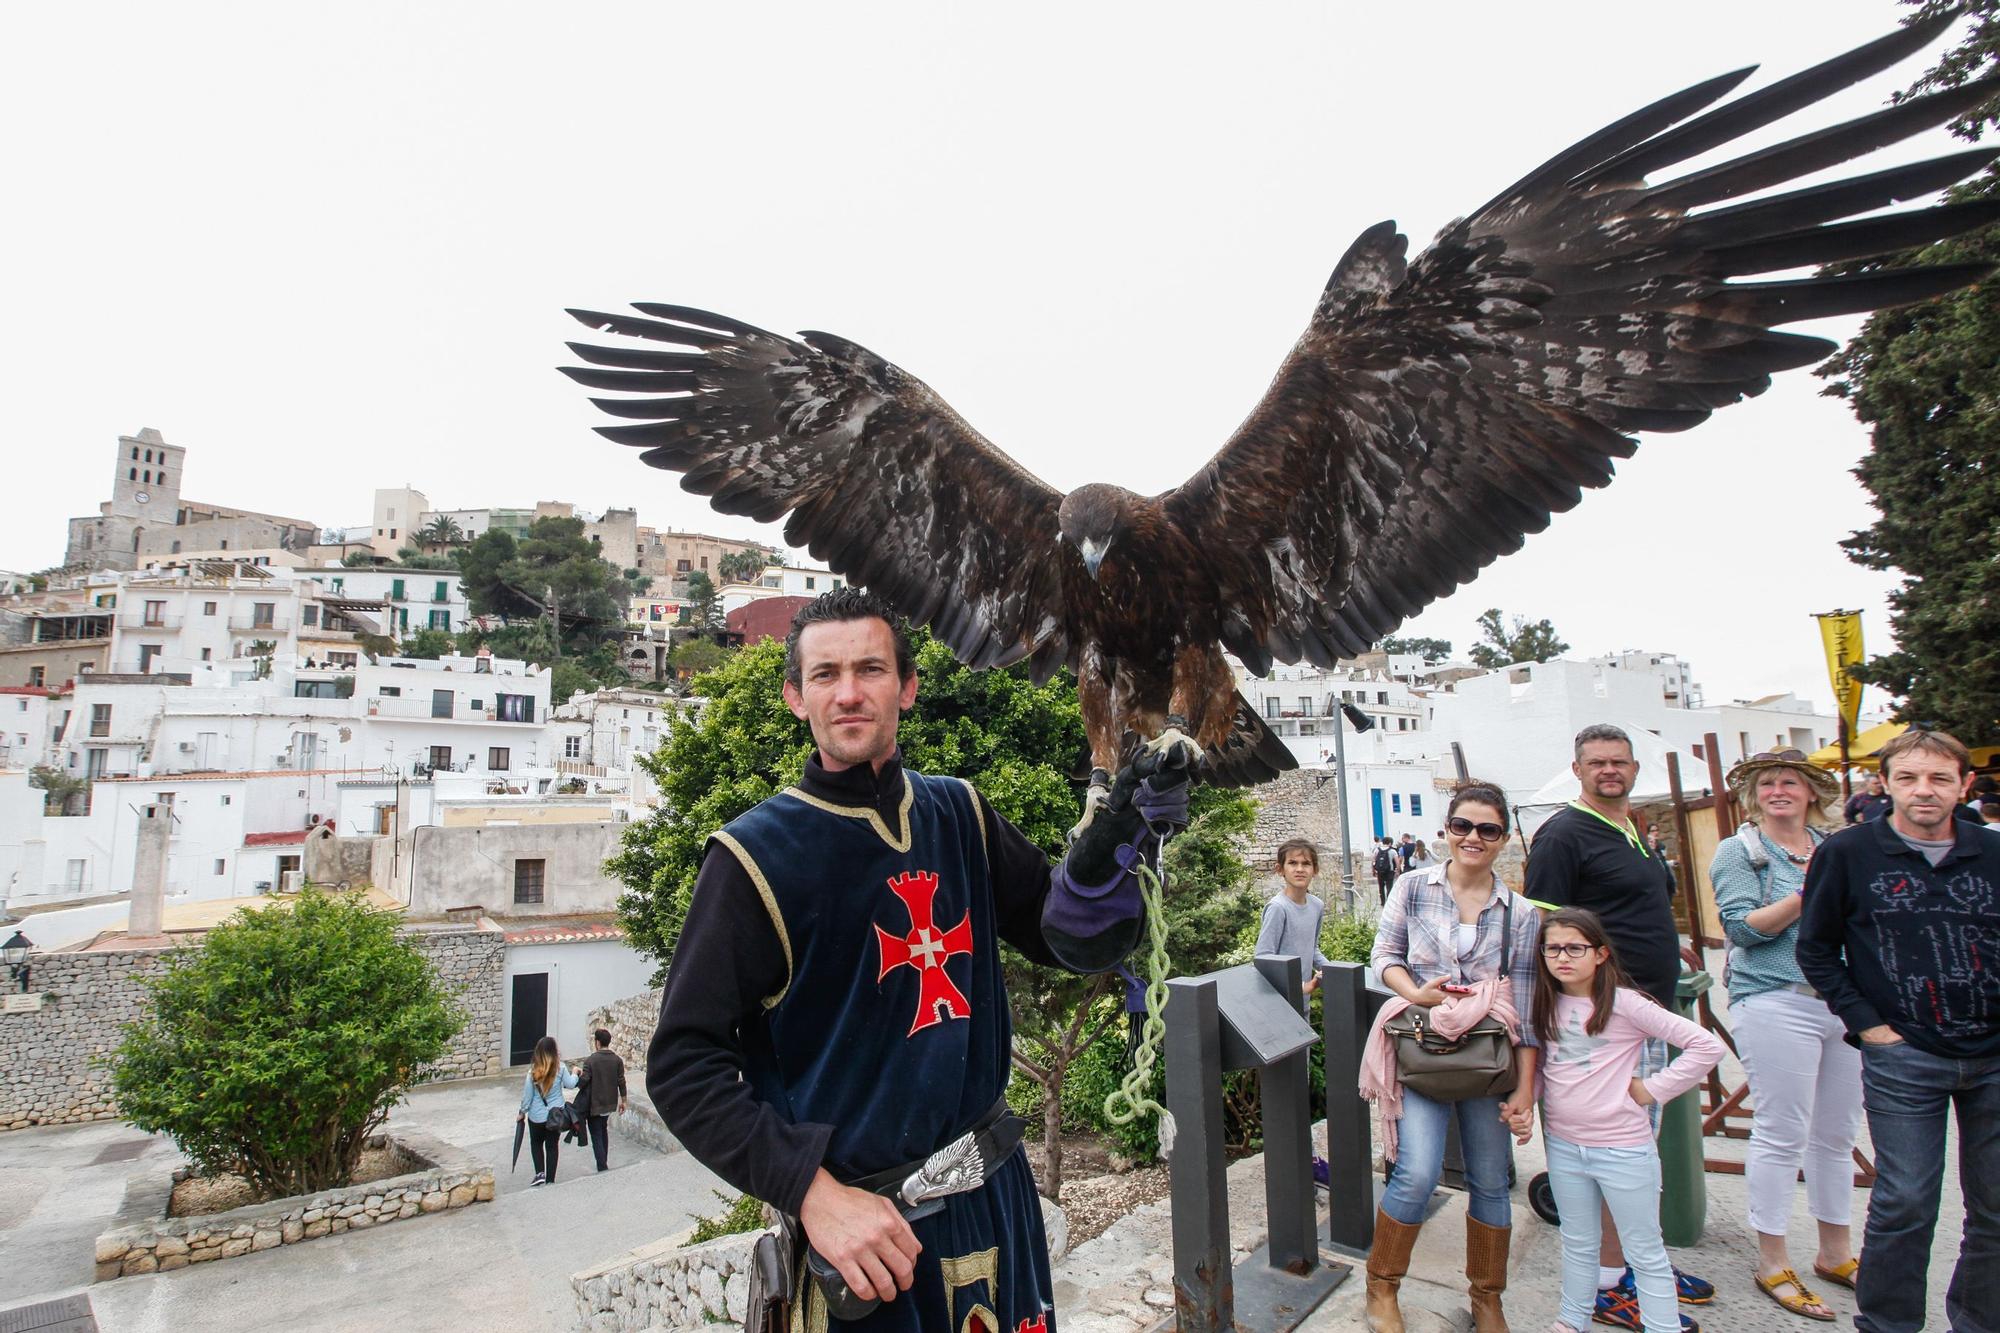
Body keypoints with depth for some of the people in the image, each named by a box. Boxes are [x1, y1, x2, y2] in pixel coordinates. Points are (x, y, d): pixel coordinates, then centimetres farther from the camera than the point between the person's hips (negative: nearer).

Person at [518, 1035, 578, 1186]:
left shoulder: (533, 1071, -13)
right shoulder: (560, 1067, -13)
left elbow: (527, 1094, -7)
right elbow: (570, 1084, -6)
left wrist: (522, 1112, 8)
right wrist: (574, 1073, 14)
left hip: (536, 1116, 0)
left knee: (536, 1143, 23)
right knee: (552, 1146, 13)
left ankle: (540, 1173, 11)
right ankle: (550, 1180, 17)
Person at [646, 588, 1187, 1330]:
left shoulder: (961, 817, -1)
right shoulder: (755, 856, -14)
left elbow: (1079, 944, 0)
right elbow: (684, 1064, -14)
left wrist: (1115, 839, -19)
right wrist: (812, 1191, -24)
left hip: (995, 1196, 5)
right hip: (861, 1222, -5)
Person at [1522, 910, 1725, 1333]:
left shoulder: (1623, 1003, -15)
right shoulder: (1545, 1005, 1)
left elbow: (1707, 1046, -16)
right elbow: (1538, 1067, 12)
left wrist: (1652, 1088, -14)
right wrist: (1523, 1103, -5)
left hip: (1623, 1149, -5)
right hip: (1563, 1145, 5)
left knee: (1645, 1252, 11)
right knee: (1577, 1245, 21)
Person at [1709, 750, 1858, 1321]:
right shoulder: (1738, 851, -1)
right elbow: (1741, 926, -12)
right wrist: (1805, 895, -21)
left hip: (1845, 1002, 6)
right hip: (1777, 1003, -5)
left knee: (1838, 1132, 13)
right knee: (1782, 1135, -1)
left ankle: (1835, 1252, 30)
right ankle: (1772, 1264, 12)